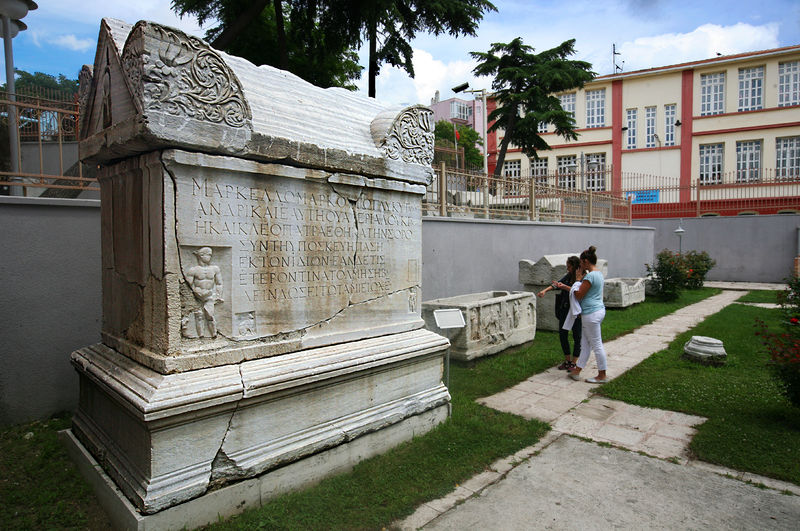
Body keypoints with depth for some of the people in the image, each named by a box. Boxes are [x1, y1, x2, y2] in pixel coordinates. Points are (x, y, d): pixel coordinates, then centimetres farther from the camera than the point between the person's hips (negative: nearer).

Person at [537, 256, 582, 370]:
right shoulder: (568, 276, 10)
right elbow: (557, 284, 3)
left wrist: (565, 287, -31)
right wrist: (545, 290, -11)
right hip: (565, 309, 7)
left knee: (577, 337, 3)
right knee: (562, 335, 8)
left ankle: (574, 363, 13)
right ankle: (567, 360, 21)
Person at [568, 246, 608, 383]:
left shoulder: (590, 276, -19)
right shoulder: (599, 273, 12)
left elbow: (579, 295, -14)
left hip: (591, 313, -10)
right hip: (599, 309, 10)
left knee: (596, 345, 0)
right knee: (585, 343, 15)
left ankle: (602, 376, 11)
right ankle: (577, 370, 23)